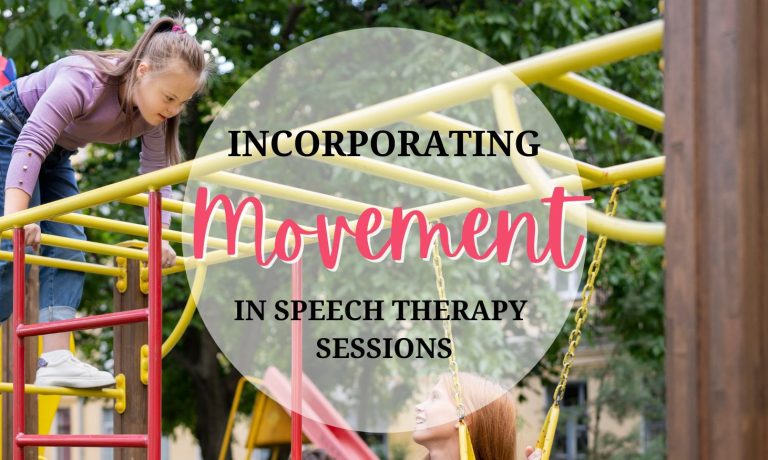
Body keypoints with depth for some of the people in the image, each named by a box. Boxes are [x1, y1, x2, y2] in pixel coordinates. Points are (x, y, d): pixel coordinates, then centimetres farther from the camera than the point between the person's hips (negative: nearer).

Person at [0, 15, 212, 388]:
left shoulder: (155, 114, -15)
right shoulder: (83, 81, -37)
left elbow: (156, 174, -13)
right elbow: (31, 145, -43)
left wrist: (160, 237, -25)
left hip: (55, 155, 7)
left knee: (68, 247, -8)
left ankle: (56, 359, -15)